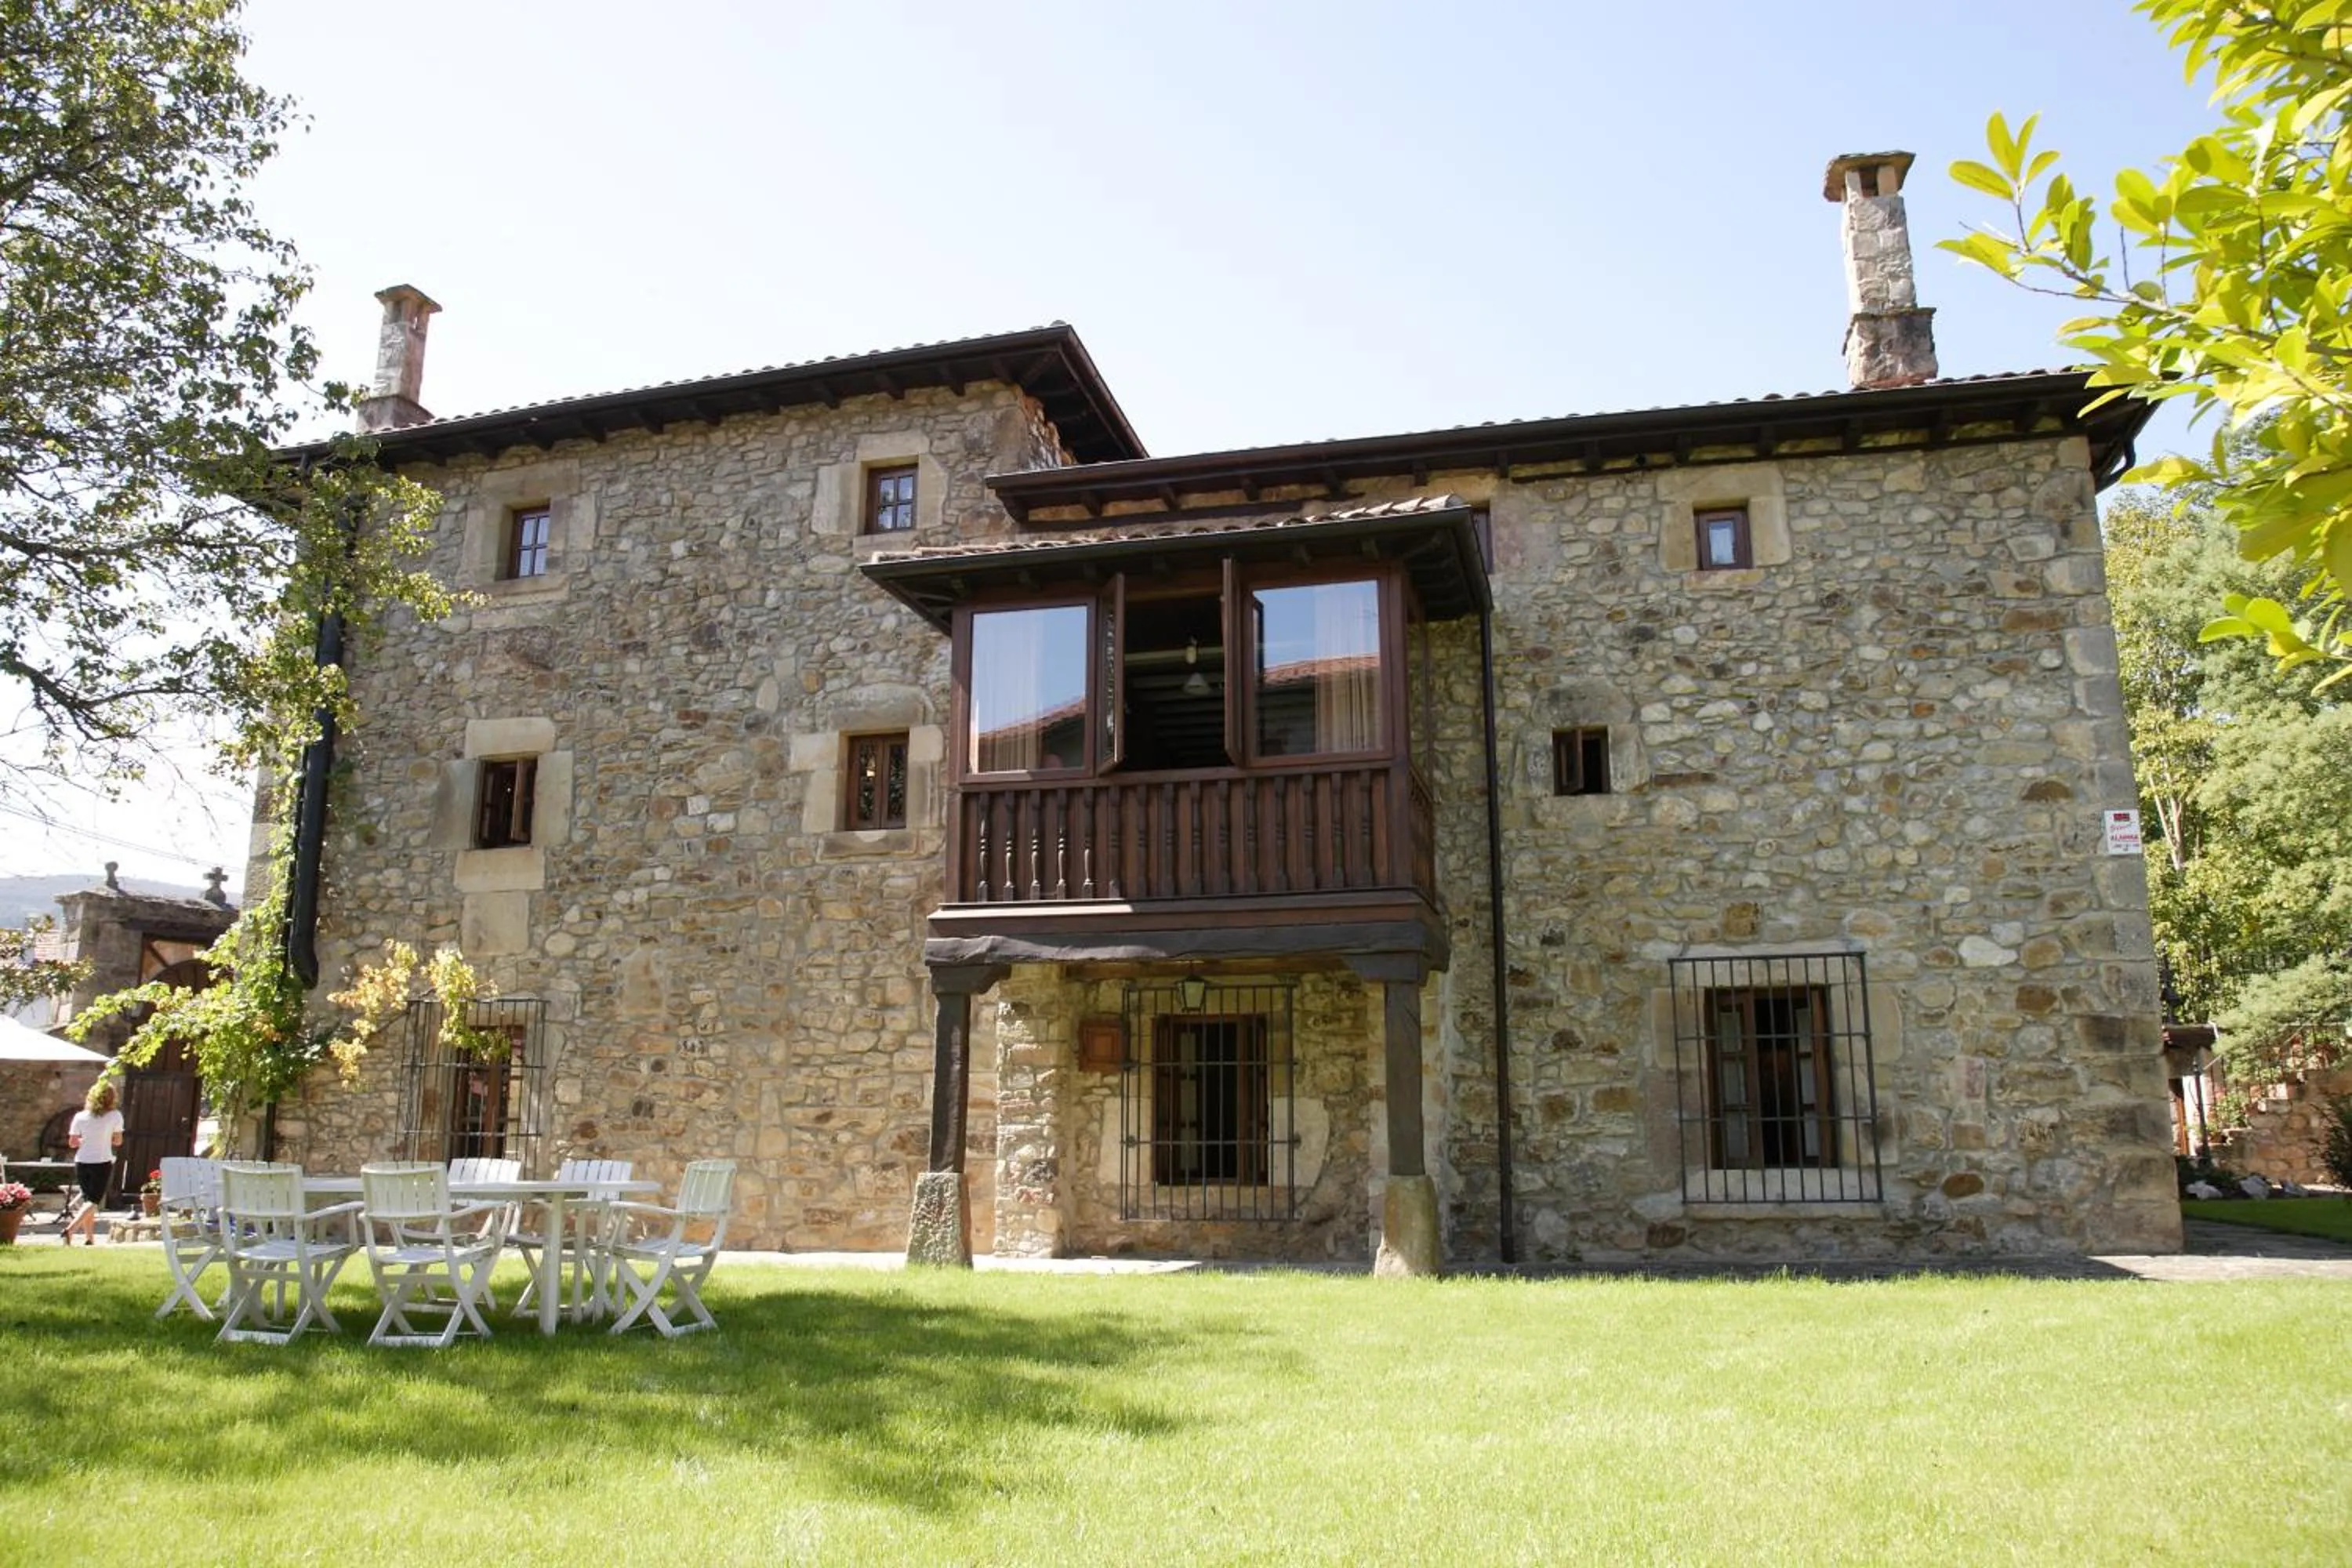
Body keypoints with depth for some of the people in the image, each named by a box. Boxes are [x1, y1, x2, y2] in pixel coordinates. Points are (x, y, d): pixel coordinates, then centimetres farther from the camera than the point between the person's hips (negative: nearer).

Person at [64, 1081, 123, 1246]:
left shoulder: (80, 1117, 0)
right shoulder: (115, 1116, -5)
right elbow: (118, 1141, 0)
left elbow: (72, 1142, 3)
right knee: (94, 1200, 0)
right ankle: (71, 1228, -22)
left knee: (87, 1199, 14)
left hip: (82, 1162, 3)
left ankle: (89, 1238, 16)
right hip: (102, 1163, -3)